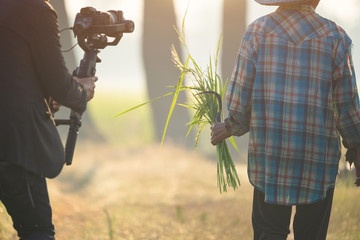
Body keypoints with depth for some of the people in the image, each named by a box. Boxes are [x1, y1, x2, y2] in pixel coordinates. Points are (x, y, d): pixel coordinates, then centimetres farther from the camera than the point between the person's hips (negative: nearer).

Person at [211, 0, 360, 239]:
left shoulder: (258, 31, -1)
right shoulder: (335, 37, -2)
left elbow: (239, 100, -3)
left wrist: (229, 127, 16)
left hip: (268, 152, 1)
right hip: (318, 157, 0)